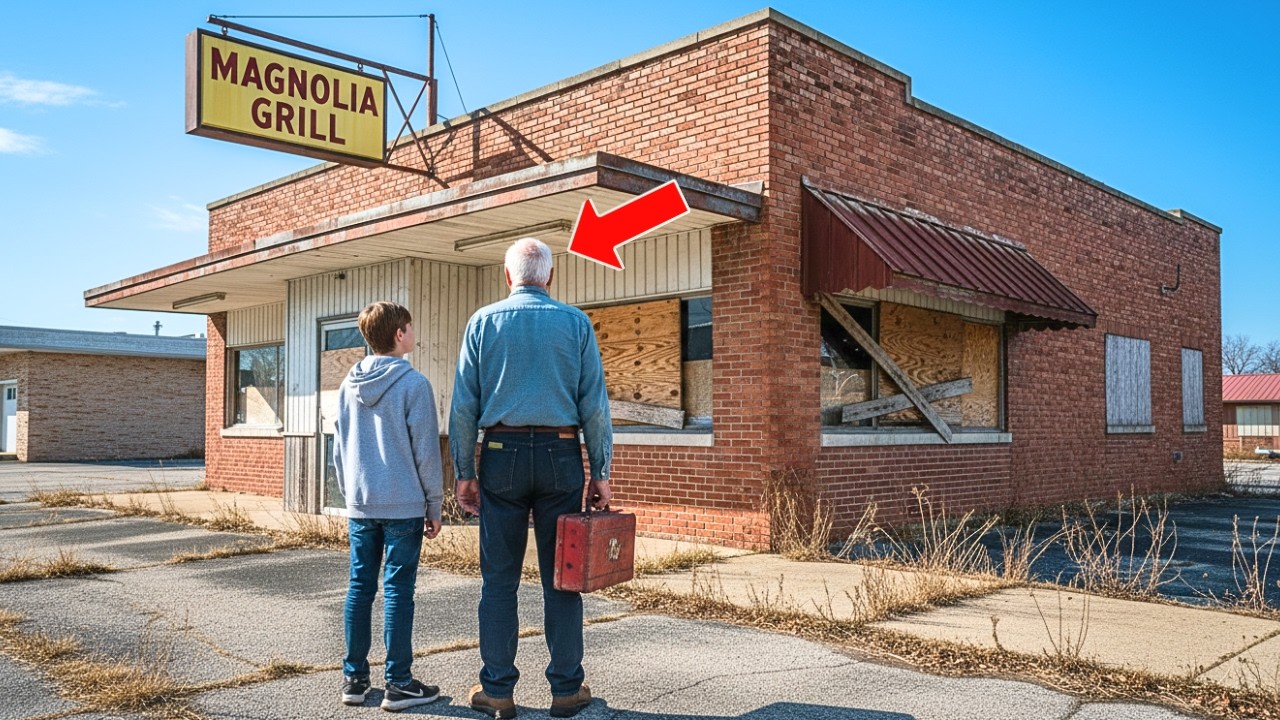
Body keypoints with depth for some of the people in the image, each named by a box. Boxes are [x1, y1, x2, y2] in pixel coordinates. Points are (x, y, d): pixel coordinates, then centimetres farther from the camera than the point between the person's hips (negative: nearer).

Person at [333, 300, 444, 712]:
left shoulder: (349, 385, 8)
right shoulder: (414, 384, -10)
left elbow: (339, 448, 14)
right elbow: (426, 450, -9)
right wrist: (434, 505, -1)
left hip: (360, 505, 5)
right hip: (403, 506, -5)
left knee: (359, 588, 11)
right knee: (398, 591, 0)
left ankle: (354, 678, 18)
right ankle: (398, 684, 7)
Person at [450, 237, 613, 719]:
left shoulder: (483, 322, 4)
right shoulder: (576, 323, 3)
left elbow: (463, 404, 1)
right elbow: (595, 404, 0)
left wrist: (464, 472, 6)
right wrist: (601, 472, 4)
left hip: (502, 456, 0)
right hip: (561, 457, 0)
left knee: (499, 578, 6)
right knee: (561, 577, 6)